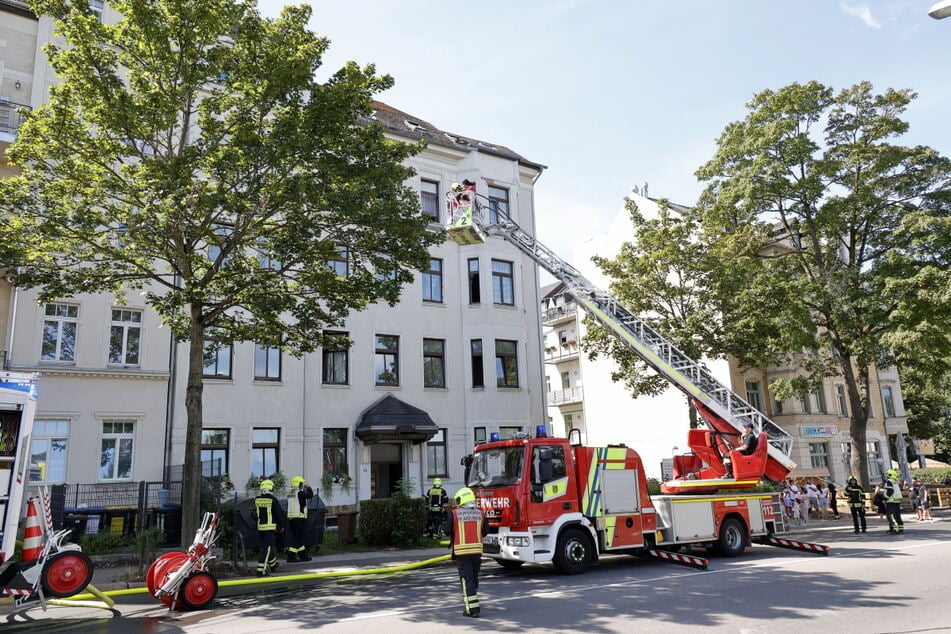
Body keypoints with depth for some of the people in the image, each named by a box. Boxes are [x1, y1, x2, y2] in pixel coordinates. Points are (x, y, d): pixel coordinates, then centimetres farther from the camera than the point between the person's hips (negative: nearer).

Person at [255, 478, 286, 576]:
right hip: (271, 527, -6)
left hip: (260, 527, 6)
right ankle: (261, 570, -9)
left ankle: (273, 565, 36)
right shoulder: (273, 500, -13)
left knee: (270, 546, 20)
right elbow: (279, 514, -7)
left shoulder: (256, 500, 3)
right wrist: (281, 526, 6)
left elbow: (256, 513, 15)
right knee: (266, 548, -4)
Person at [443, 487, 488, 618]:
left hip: (461, 551, -4)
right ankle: (472, 603, 32)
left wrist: (444, 522, 12)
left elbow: (447, 530, -7)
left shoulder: (454, 514, -8)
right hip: (477, 550, 4)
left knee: (467, 579, 0)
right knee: (474, 578, 19)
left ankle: (473, 608, -4)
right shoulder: (479, 513, 4)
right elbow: (485, 531, 8)